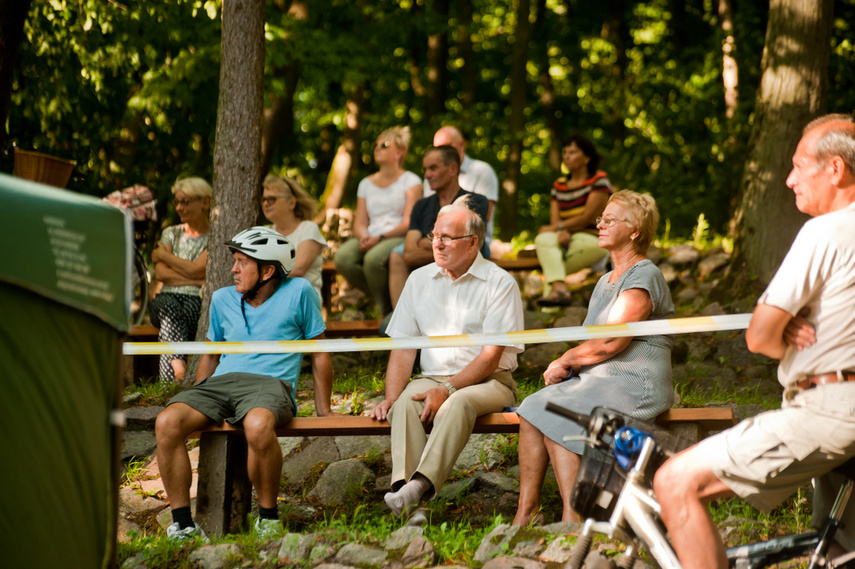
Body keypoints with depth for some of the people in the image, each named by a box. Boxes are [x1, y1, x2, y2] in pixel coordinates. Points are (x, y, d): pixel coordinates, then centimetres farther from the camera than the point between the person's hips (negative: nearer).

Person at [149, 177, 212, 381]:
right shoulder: (171, 233, 21)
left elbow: (195, 270, -8)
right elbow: (161, 274, 6)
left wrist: (162, 254, 7)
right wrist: (200, 280, -6)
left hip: (199, 302, -3)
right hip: (169, 298, 3)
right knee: (169, 310, -35)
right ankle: (178, 366, -54)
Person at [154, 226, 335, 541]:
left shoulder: (298, 292, 7)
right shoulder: (223, 299, 21)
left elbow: (319, 354, 11)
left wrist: (324, 412, 10)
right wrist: (198, 405, 23)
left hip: (271, 383, -5)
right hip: (220, 383, 5)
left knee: (258, 425, -42)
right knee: (167, 423, -27)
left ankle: (268, 517, -20)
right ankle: (183, 523, -22)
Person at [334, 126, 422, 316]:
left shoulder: (410, 181, 7)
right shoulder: (366, 184, 22)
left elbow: (409, 223, -5)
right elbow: (359, 223, 15)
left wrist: (380, 237, -19)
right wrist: (364, 237, -10)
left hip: (398, 238, -5)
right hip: (370, 239, 5)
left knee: (374, 258, -38)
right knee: (343, 257, -29)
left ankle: (388, 310, -16)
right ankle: (381, 299, -10)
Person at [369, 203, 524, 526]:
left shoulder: (500, 284, -3)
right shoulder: (420, 280, 13)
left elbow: (491, 356, -10)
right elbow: (403, 347, 9)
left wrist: (447, 389, -22)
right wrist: (390, 397, -7)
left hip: (488, 382, -3)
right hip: (432, 377, 4)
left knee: (457, 403, -37)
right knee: (405, 403, -30)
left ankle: (420, 485, -54)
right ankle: (411, 508, -46)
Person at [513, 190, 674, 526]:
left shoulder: (643, 278, -9)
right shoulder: (606, 281, 23)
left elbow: (611, 342, -17)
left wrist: (565, 361, -5)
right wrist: (564, 366, 2)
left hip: (633, 385, -9)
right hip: (596, 381, 9)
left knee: (555, 416, -26)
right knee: (532, 409, -14)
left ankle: (572, 517, -24)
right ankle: (526, 512, -19)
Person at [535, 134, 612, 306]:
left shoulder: (599, 180, -1)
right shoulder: (559, 185, 16)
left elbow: (588, 218, -8)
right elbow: (554, 221, 6)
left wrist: (559, 226, -6)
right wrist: (561, 232, -17)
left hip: (592, 239, -6)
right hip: (566, 240, 6)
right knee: (544, 239, -25)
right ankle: (560, 288, -41)